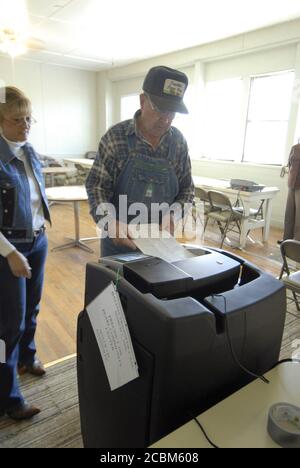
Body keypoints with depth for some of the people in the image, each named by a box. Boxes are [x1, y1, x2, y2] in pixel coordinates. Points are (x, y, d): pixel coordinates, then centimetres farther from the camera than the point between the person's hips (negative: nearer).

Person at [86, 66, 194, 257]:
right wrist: (110, 222, -26)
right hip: (119, 236, -2)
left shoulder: (179, 141, -1)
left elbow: (187, 188, 6)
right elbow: (97, 186, -10)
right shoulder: (116, 137, -11)